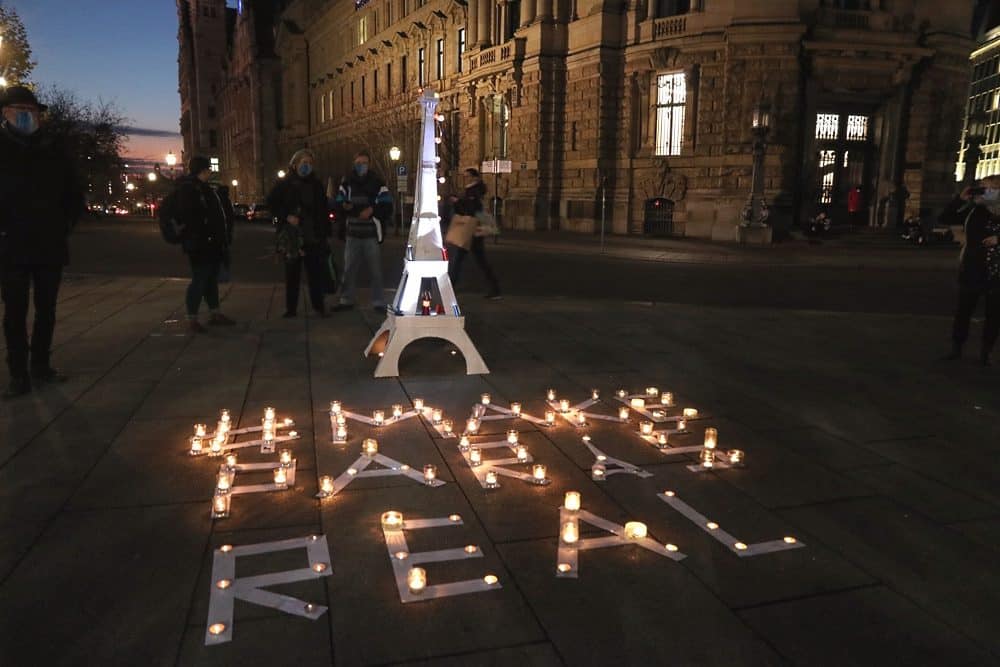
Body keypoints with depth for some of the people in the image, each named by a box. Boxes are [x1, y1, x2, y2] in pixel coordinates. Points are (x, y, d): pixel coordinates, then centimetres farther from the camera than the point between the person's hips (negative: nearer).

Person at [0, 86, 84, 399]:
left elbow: (73, 192, 12)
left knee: (46, 310, 10)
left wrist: (66, 224, 2)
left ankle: (40, 366, 21)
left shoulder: (56, 148, 6)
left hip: (50, 245, 3)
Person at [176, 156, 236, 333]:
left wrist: (223, 238, 17)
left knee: (212, 279, 15)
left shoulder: (205, 188, 18)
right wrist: (200, 237, -25)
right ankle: (192, 320, 1)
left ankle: (214, 315, 23)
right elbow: (187, 217, -22)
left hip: (213, 243, 9)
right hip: (200, 245, -9)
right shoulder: (187, 188, -12)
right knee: (200, 280, -6)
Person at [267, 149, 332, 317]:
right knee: (292, 273, 4)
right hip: (291, 235, -1)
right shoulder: (285, 184, 3)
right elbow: (271, 203, 4)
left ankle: (319, 306, 7)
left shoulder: (316, 184, 9)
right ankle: (291, 308, 11)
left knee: (316, 272, -2)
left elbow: (324, 210, 10)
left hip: (314, 236, 1)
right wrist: (286, 216, -10)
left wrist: (327, 233, 6)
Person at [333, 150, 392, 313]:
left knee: (375, 269, -1)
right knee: (349, 269, 7)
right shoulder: (346, 183, 10)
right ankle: (346, 300, 17)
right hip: (352, 234, 3)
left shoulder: (378, 183, 2)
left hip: (371, 234, -3)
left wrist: (372, 210, -13)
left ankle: (378, 302, 6)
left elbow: (387, 207, 1)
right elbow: (337, 205, 12)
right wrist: (344, 207, -10)